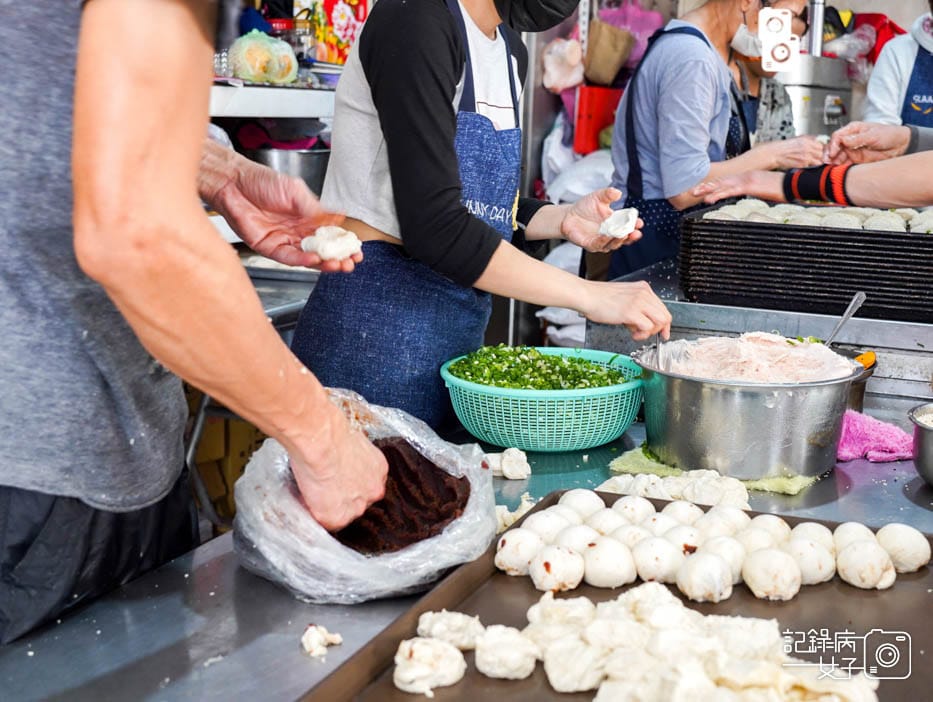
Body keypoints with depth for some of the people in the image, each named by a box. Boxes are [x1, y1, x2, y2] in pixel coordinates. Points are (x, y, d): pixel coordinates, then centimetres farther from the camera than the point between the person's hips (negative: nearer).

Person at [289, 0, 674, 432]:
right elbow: (432, 226, -25)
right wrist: (588, 295, -23)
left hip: (463, 323, 8)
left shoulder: (510, 48, 10)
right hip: (379, 323, -8)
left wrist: (563, 220, 0)